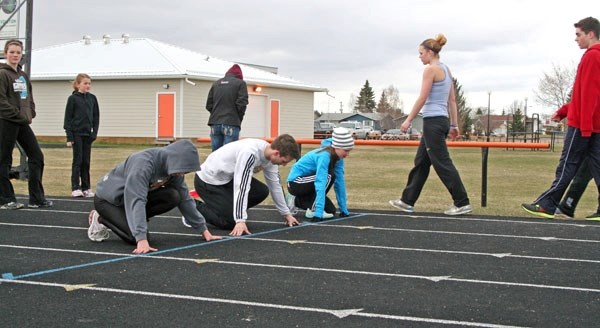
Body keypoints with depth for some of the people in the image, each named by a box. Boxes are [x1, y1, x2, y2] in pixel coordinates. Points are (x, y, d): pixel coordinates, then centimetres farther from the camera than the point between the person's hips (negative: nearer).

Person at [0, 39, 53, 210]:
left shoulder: (23, 75, 14)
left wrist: (30, 114, 6)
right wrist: (18, 115, -15)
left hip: (23, 123, 8)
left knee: (37, 157, 7)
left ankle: (36, 198, 12)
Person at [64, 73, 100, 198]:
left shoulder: (92, 98, 7)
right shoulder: (73, 98, -4)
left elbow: (96, 117, 11)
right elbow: (68, 118, -4)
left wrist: (94, 132, 0)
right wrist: (69, 137, -10)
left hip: (87, 134, 4)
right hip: (77, 133, -4)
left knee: (86, 161, 6)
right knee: (77, 160, -3)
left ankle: (86, 188, 9)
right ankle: (75, 188, 0)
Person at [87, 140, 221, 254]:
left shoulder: (174, 168, -11)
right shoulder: (143, 163, -34)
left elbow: (184, 198, -3)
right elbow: (136, 201, -41)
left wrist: (203, 230, -5)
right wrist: (142, 240, -48)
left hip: (133, 194, 7)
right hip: (107, 198, -7)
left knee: (173, 197, -17)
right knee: (136, 237, -26)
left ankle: (133, 219, 1)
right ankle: (101, 219, -1)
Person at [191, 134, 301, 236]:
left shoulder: (270, 154, -8)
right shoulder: (249, 153, -34)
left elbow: (275, 185, 5)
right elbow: (241, 187, -36)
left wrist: (286, 214, 9)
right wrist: (240, 220, -38)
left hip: (228, 178, 8)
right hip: (208, 181, -8)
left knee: (262, 191, -3)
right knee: (231, 222, -15)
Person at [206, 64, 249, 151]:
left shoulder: (216, 83, 15)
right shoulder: (240, 83, 2)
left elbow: (209, 105, 10)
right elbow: (242, 104, -6)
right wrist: (239, 119, 8)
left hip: (215, 124, 4)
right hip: (231, 124, -4)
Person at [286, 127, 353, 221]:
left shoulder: (337, 157, -5)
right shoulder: (324, 156, -30)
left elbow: (340, 182, -3)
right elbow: (321, 183, -37)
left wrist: (344, 209, -4)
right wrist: (318, 213, -42)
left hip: (306, 183, 9)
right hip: (295, 183, -9)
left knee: (331, 210, 4)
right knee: (329, 176, -25)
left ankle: (296, 201, 18)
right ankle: (313, 210, -16)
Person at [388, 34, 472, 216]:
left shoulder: (431, 69, -11)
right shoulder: (446, 69, 16)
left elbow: (422, 98, -15)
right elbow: (452, 100, 16)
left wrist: (408, 120, -11)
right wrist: (454, 125, 18)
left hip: (433, 121, -10)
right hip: (442, 119, 10)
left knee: (442, 163, -6)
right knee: (421, 162, 14)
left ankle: (462, 203, -5)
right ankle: (407, 201, 21)